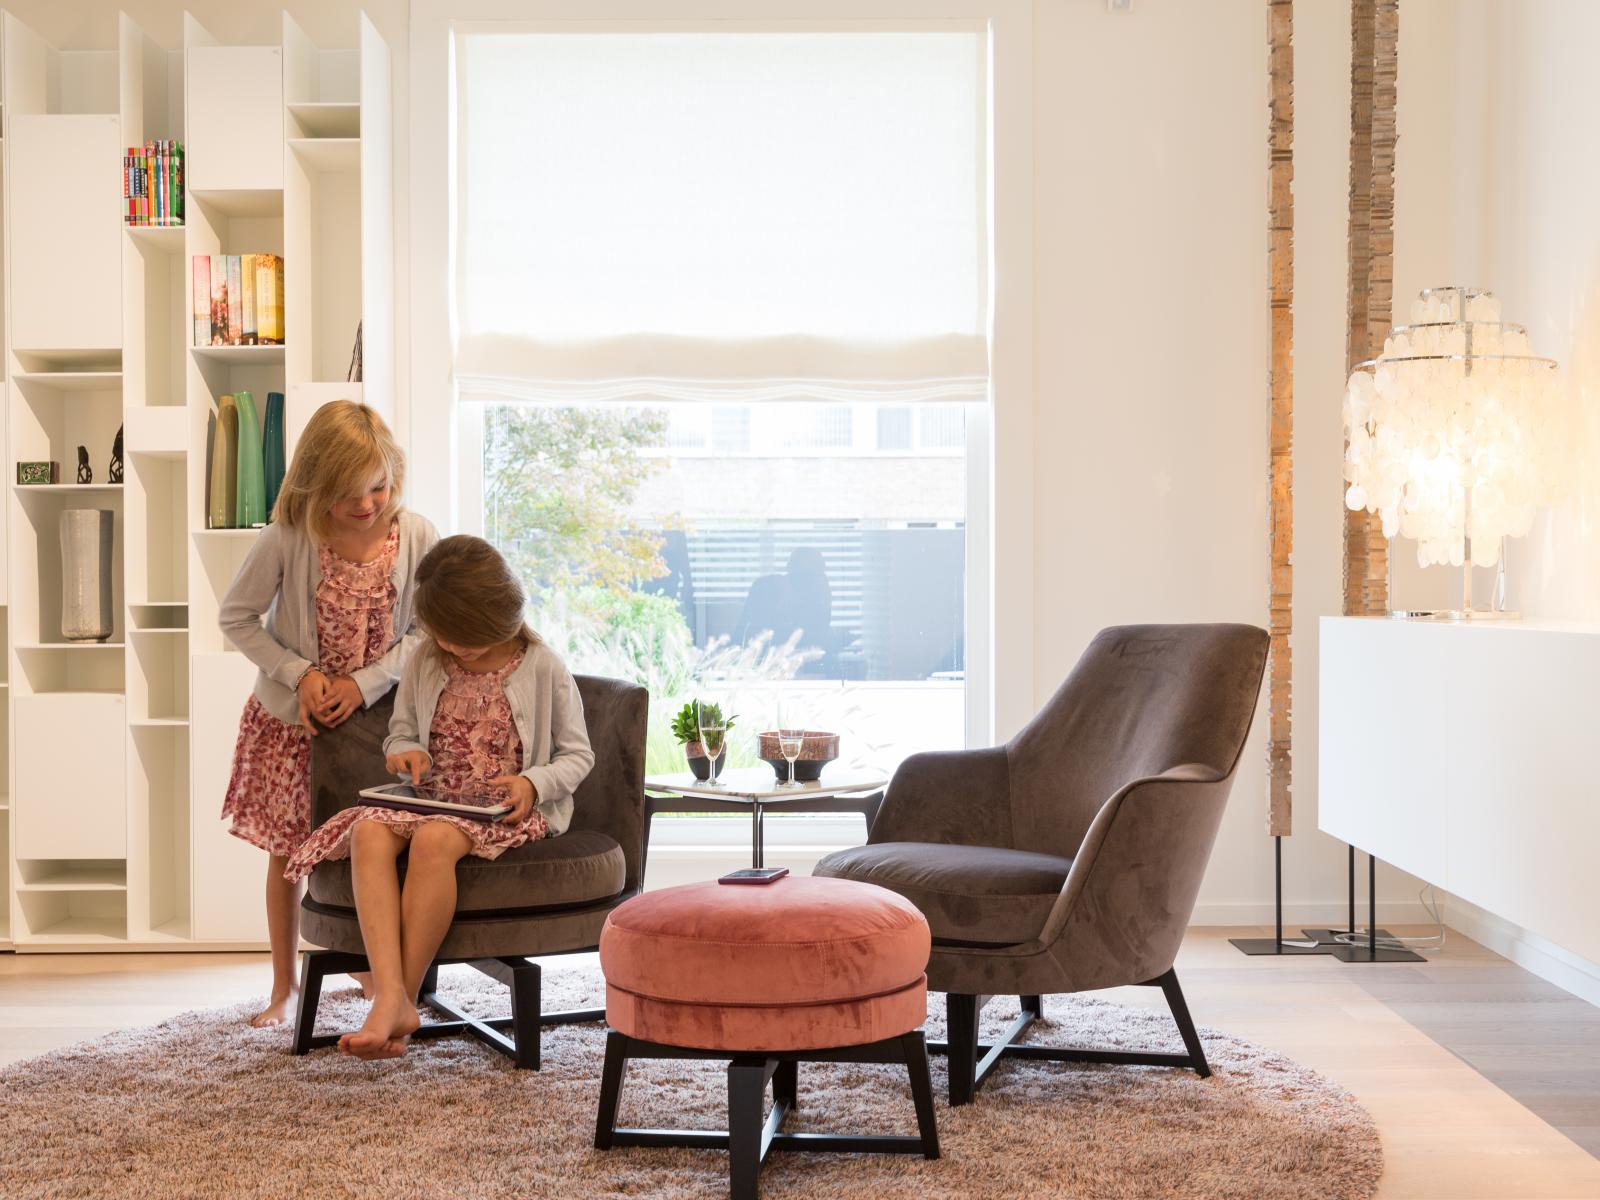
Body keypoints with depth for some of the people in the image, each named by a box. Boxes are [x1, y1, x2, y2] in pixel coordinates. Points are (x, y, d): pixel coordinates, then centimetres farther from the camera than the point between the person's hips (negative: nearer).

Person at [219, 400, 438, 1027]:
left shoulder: (416, 537, -13)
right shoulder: (289, 539, -17)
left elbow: (425, 631, -7)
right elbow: (236, 616, -7)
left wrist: (364, 683, -18)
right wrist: (300, 673, -16)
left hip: (374, 713, 1)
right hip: (291, 718, 0)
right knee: (285, 850, 8)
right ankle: (284, 988, 24)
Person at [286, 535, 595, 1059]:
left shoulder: (542, 668, 1)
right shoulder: (425, 662, 12)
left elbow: (578, 755, 5)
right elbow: (400, 733, 24)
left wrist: (533, 783, -15)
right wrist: (405, 751, -2)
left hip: (506, 811, -4)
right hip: (431, 799, 4)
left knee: (434, 838, -39)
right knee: (369, 832, -32)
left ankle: (404, 999, -30)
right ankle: (389, 1000, -45)